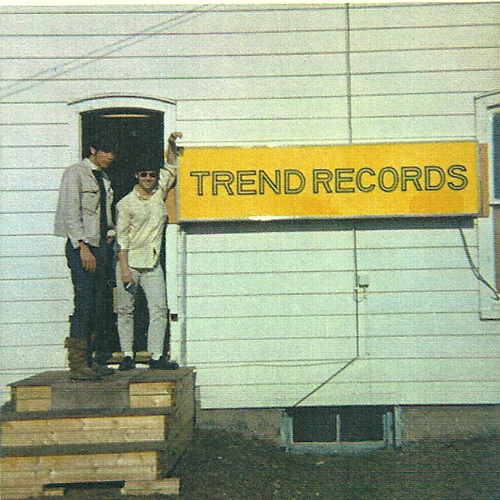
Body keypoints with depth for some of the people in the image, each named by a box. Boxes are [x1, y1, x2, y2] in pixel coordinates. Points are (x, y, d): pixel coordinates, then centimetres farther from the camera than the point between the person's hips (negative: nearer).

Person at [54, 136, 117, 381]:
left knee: (99, 305, 6)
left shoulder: (103, 178, 19)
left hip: (100, 247, 8)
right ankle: (77, 365, -7)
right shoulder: (75, 172, -5)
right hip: (81, 247, -8)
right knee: (84, 303, -12)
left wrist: (109, 236, 9)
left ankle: (87, 361, 13)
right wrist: (82, 246, -19)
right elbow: (71, 212, -13)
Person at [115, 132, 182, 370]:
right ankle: (127, 355, 9)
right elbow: (122, 238, -7)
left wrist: (172, 144, 7)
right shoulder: (126, 204, -1)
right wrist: (124, 269, -14)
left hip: (152, 263, 4)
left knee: (159, 309, -4)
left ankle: (156, 356, -3)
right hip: (129, 263, -4)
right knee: (125, 310, 1)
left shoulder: (159, 194, 11)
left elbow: (171, 168, 21)